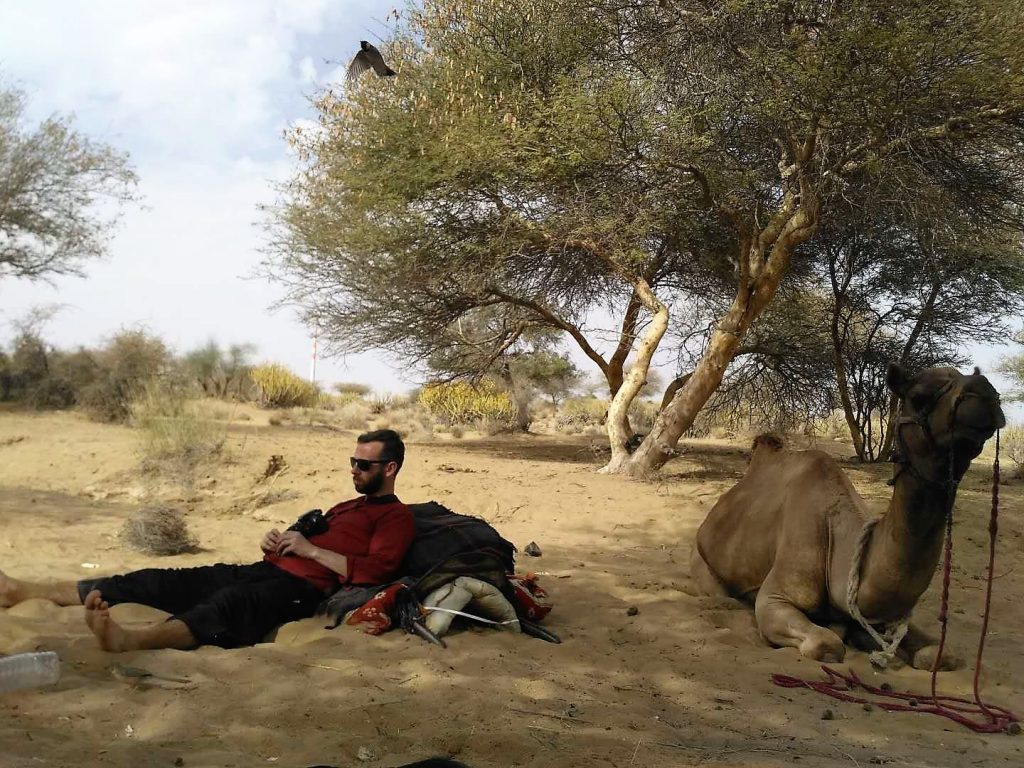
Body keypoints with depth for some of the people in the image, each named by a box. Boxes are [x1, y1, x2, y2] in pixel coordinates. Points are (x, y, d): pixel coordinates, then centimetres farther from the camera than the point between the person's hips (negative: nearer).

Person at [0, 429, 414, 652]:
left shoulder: (396, 516, 3)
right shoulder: (347, 505, 30)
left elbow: (373, 571, -14)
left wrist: (310, 549, -12)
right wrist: (276, 540, 7)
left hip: (302, 586, -8)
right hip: (266, 570, 8)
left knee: (229, 602, -38)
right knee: (163, 581, -1)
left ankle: (132, 639, -64)